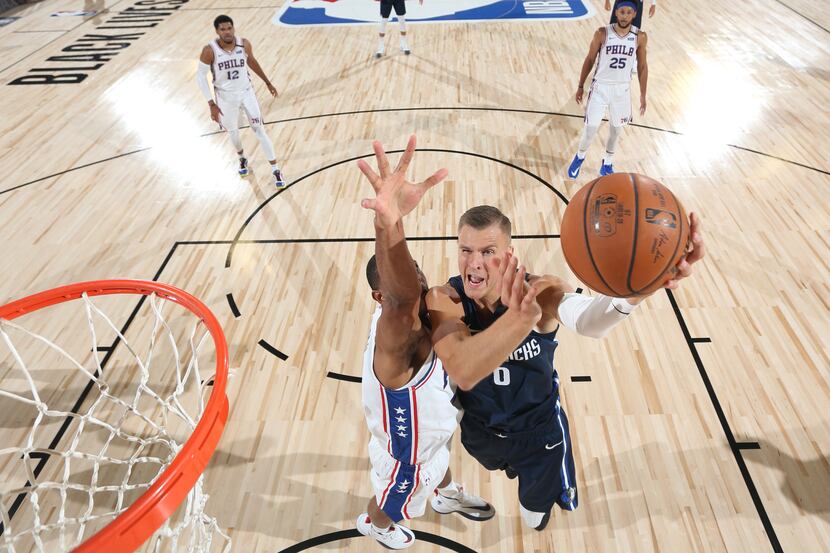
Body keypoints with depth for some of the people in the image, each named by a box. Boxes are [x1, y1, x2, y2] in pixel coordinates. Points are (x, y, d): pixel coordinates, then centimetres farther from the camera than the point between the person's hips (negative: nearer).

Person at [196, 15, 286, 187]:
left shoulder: (244, 44, -13)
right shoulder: (209, 51, -20)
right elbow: (201, 76, -13)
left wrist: (267, 82, 15)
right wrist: (211, 104, -19)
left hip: (246, 92, 1)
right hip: (226, 96, 0)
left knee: (259, 131, -3)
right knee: (233, 132, 17)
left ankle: (275, 170, 3)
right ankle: (242, 158, 47)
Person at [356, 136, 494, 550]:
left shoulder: (402, 324, -24)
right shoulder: (396, 344, -51)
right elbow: (401, 299, -70)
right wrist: (389, 223, -88)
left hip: (427, 429, 6)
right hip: (407, 454, -6)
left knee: (440, 461, 38)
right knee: (393, 502, 29)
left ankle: (447, 496, 74)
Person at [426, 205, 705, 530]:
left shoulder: (540, 290, -30)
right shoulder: (443, 299, -30)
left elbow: (588, 321, -54)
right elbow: (462, 373, -49)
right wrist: (518, 319, -68)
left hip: (539, 428, -1)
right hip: (478, 428, 2)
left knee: (538, 503, 26)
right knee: (500, 464, 36)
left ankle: (535, 504, 64)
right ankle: (512, 465, 73)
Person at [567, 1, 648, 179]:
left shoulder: (640, 37, -6)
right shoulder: (602, 33, -12)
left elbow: (642, 66, 3)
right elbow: (590, 60, -1)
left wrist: (643, 95, 2)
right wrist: (580, 86, 2)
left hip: (622, 89, 2)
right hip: (601, 86, -2)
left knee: (616, 128, 13)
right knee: (591, 127, 0)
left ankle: (607, 162, 34)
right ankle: (580, 157, 28)